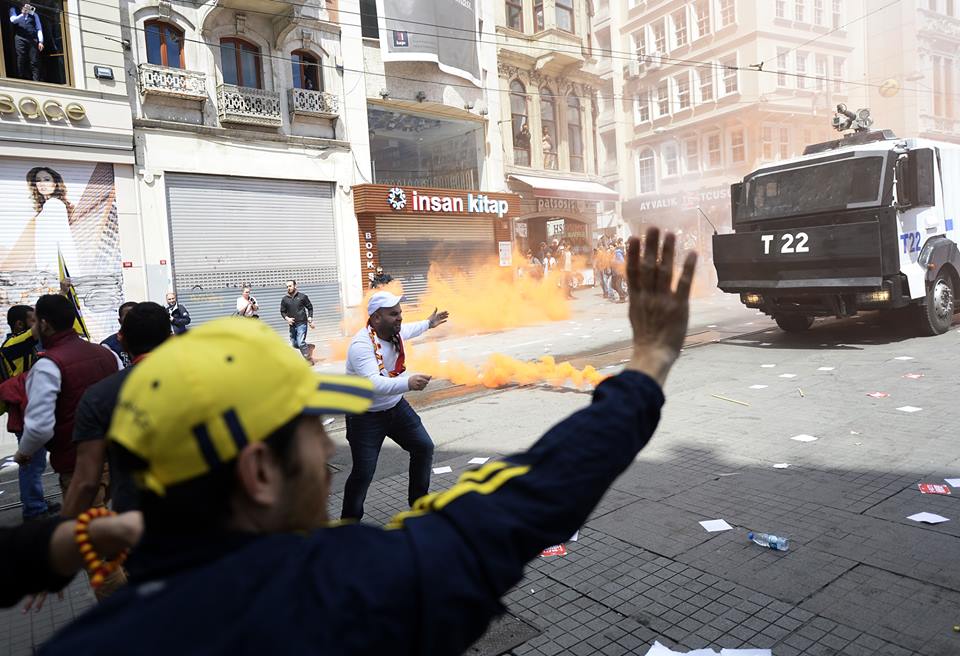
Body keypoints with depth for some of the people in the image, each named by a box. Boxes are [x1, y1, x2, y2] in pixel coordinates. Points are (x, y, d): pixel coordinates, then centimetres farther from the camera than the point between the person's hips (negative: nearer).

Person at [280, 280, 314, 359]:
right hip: (292, 325, 4)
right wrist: (287, 318, -7)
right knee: (294, 344, 9)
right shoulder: (284, 299, 5)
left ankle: (309, 360, -4)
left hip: (302, 323, -4)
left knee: (301, 343, -15)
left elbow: (310, 308, 6)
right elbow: (282, 311, 12)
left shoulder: (302, 296, 0)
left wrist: (310, 319, -2)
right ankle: (308, 347, 36)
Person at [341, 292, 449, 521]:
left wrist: (428, 324, 37)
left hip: (396, 406, 8)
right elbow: (373, 383, -44)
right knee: (363, 472, -10)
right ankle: (349, 521, 14)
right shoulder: (361, 345, -29)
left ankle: (418, 502, 29)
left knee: (424, 447, 9)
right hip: (366, 416, -7)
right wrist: (408, 383, -58)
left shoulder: (394, 332, -5)